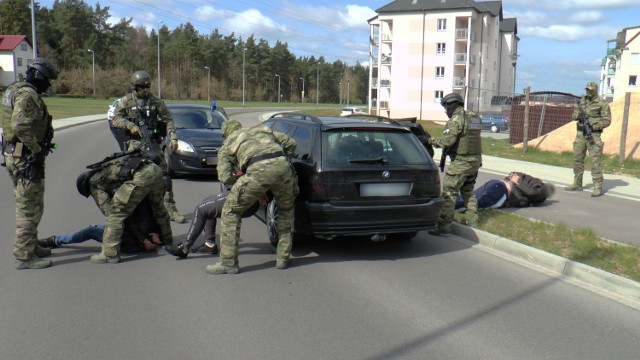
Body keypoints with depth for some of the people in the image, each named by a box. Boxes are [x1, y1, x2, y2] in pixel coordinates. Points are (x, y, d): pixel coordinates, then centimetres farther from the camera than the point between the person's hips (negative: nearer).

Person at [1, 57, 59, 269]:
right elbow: (20, 126, -28)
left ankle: (30, 246, 34)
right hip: (25, 158, -11)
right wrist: (37, 149, -19)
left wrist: (40, 145, 13)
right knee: (29, 208, -3)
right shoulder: (27, 95, -17)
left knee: (32, 205, 21)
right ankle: (24, 256, 4)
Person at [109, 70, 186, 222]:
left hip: (153, 143, 1)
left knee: (164, 176, -3)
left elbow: (168, 120, 6)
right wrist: (130, 125, -17)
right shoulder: (126, 101, 4)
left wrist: (173, 138, -7)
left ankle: (171, 209, 3)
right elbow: (115, 120, 0)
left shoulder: (155, 101, 7)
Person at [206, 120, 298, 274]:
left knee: (231, 211, 14)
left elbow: (225, 176, 11)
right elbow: (290, 143, 30)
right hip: (283, 167, 4)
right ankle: (283, 258, 29)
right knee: (286, 210, 29)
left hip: (258, 171, -4)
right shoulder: (261, 129, 36)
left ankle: (228, 262, 14)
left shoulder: (227, 145, 26)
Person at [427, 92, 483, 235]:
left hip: (460, 162, -9)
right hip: (475, 160, 9)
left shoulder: (456, 119, -15)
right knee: (468, 191, 22)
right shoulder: (475, 118, 12)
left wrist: (432, 140, -9)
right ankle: (472, 221, 28)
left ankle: (444, 225, -8)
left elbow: (447, 140, -23)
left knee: (449, 193, -6)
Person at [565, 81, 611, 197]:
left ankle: (598, 187, -7)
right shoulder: (581, 101, 12)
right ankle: (577, 184, 22)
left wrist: (593, 126, -19)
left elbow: (607, 120, -8)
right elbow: (574, 115, 13)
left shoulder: (602, 103, -6)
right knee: (577, 159, 10)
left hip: (593, 134, -6)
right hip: (580, 134, 6)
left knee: (595, 161, -9)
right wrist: (579, 115, -10)